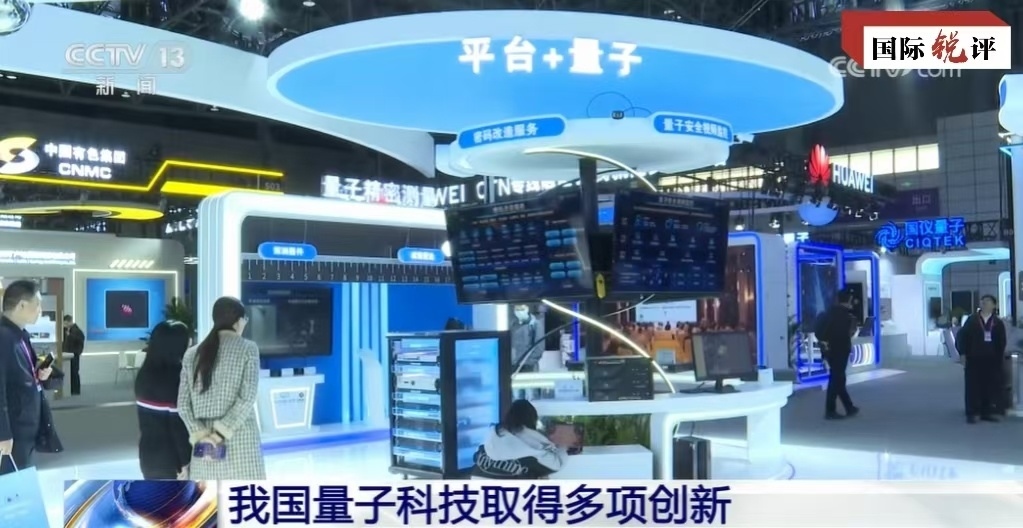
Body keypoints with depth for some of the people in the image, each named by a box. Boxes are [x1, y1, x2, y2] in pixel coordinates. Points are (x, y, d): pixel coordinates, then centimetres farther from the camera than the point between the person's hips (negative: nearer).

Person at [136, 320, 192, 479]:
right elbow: (180, 423, -19)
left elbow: (146, 418, 10)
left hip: (148, 456, 7)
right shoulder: (176, 376, -19)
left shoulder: (144, 374, 4)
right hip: (171, 459, -7)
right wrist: (185, 463, -14)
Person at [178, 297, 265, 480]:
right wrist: (222, 431, -12)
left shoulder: (192, 354, 10)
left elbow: (183, 404, 3)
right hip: (240, 441, -4)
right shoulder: (248, 349, -2)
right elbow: (247, 397, -13)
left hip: (204, 444, 4)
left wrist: (199, 434, -3)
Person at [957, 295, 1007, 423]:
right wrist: (963, 354, -6)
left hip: (991, 360, 2)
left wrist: (1000, 357, 3)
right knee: (973, 386, -1)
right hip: (973, 359, -2)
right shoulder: (971, 320, 0)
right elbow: (962, 337, 0)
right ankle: (972, 413, 3)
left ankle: (987, 412, 14)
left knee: (991, 386, 4)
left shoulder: (998, 323, 5)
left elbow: (1002, 342, 8)